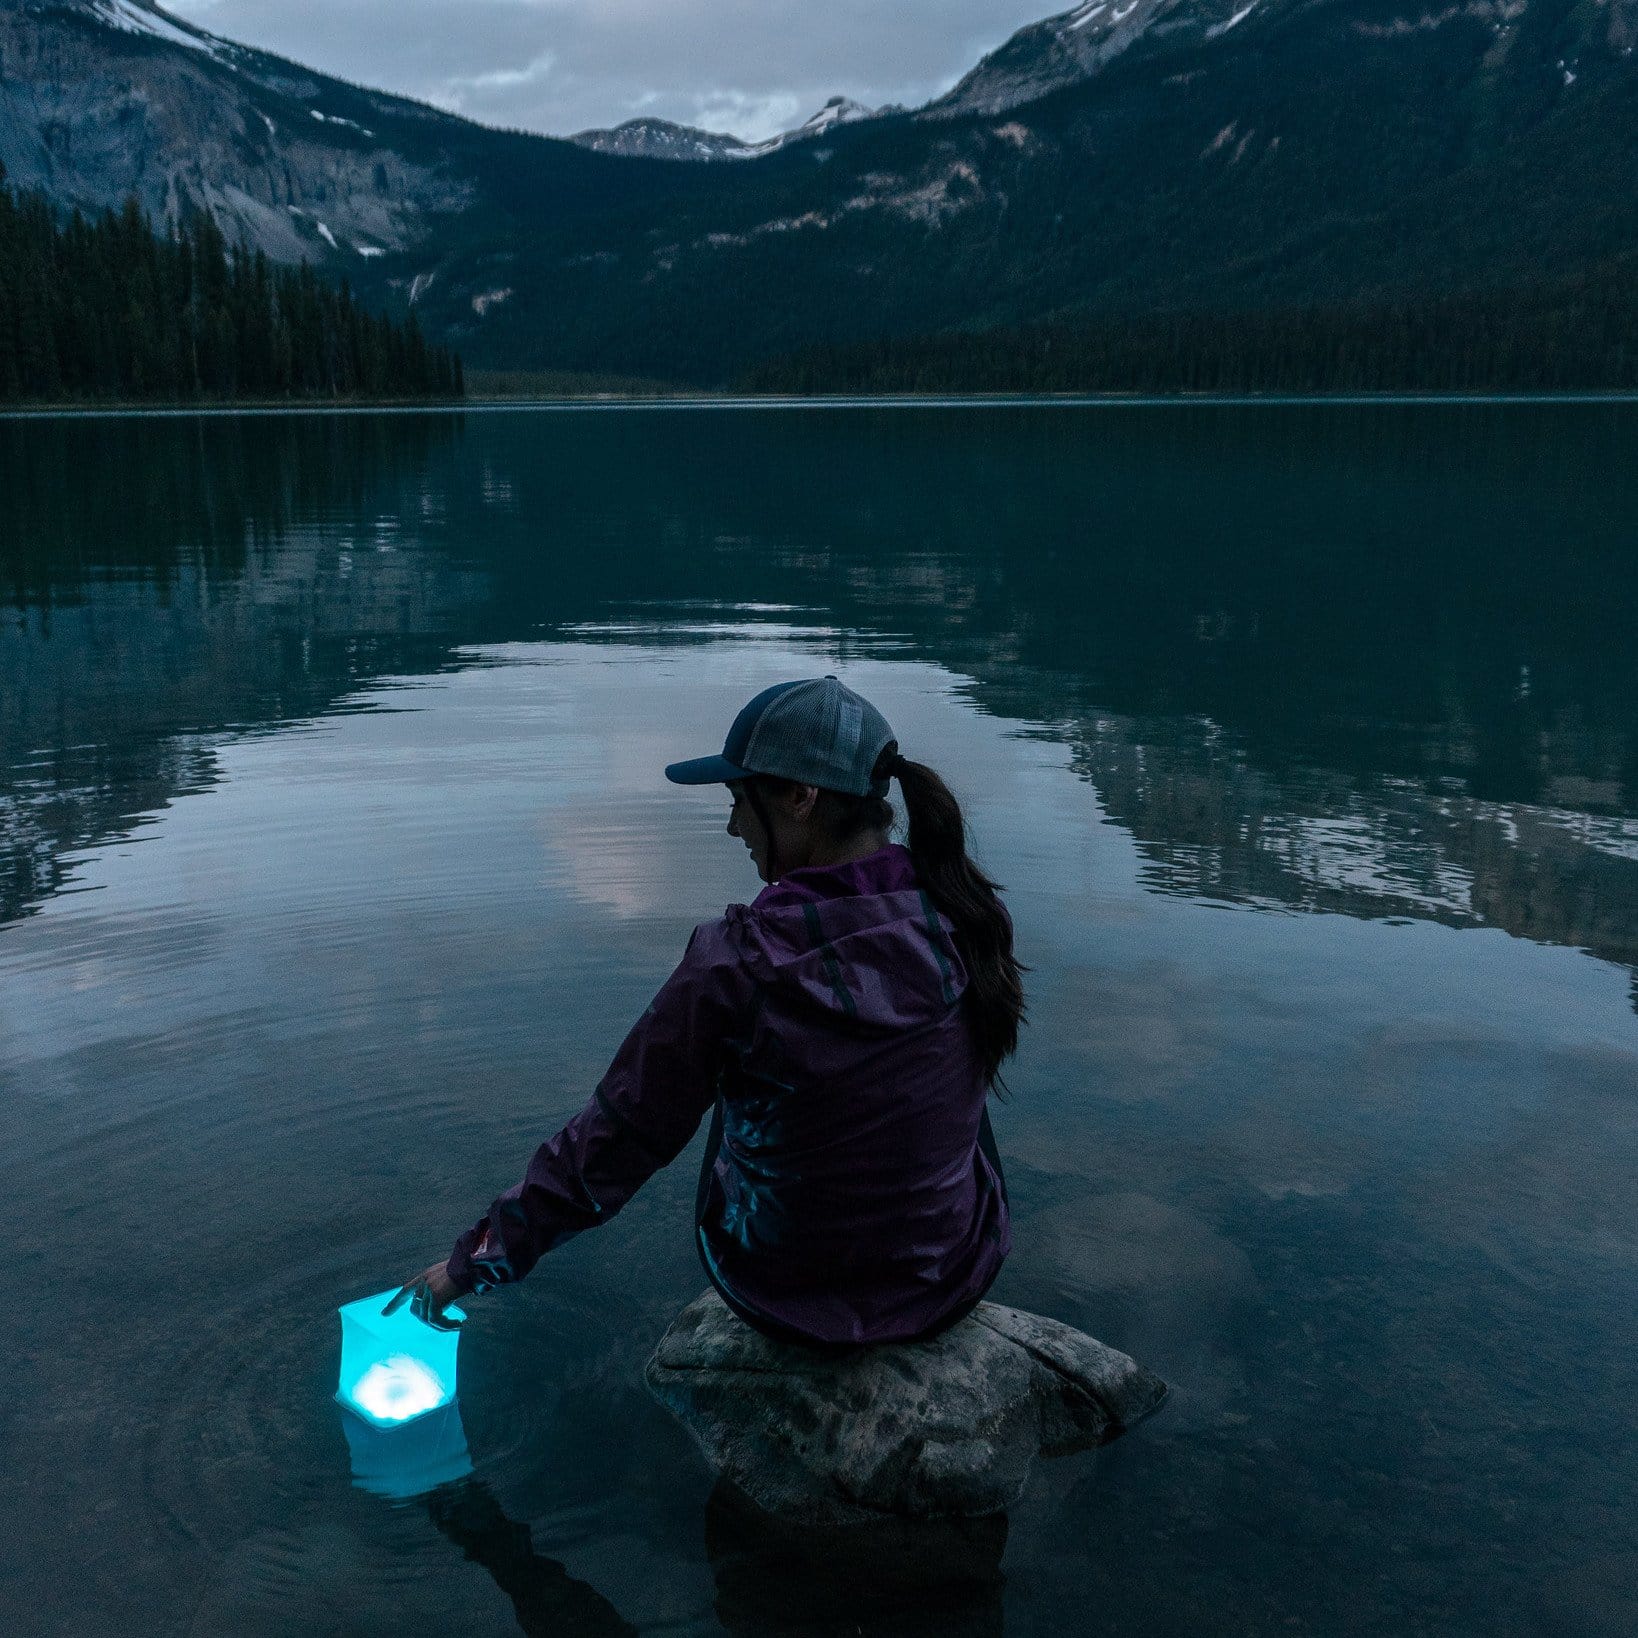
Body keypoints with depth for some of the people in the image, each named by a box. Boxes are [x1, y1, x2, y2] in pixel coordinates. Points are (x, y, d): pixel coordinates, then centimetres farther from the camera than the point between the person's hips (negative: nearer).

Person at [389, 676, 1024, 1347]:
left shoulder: (740, 963, -25)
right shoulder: (969, 915, -14)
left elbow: (619, 1135, -16)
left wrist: (473, 1259, -2)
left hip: (789, 1297, -2)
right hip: (957, 1276, 3)